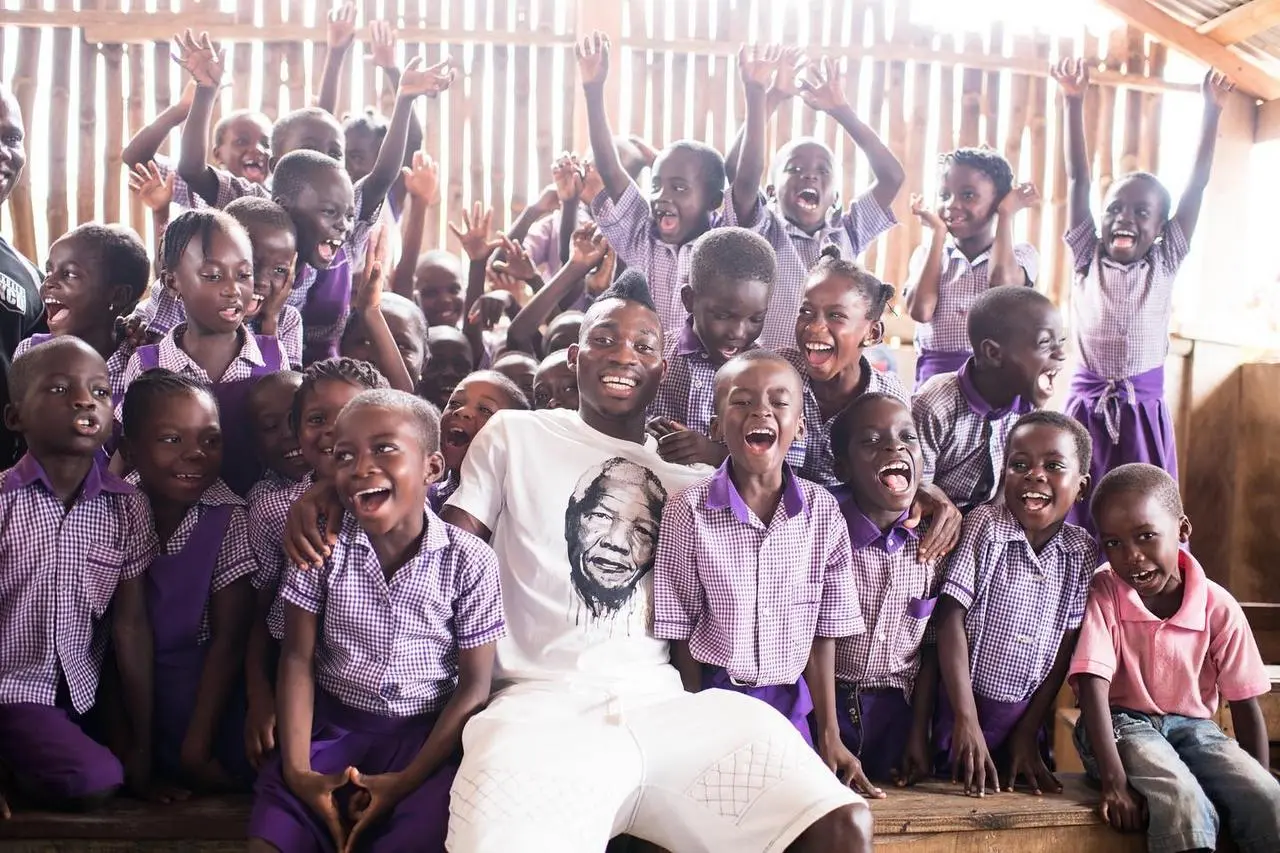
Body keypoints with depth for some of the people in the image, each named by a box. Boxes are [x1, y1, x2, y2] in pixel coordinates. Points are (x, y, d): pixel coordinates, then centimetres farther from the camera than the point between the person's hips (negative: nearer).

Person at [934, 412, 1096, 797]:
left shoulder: (1083, 553, -1)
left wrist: (1028, 731, 1)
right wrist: (967, 721, -21)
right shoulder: (984, 527, -13)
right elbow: (951, 621, -16)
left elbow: (1065, 649, 3)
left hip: (1027, 717, 4)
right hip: (965, 710, -4)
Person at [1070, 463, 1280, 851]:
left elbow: (1246, 706, -1)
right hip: (1121, 723, -3)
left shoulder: (1218, 607, -8)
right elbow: (1093, 688, -21)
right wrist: (1114, 782, -29)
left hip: (1192, 725, 3)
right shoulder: (1102, 593, -15)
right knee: (1186, 809, -31)